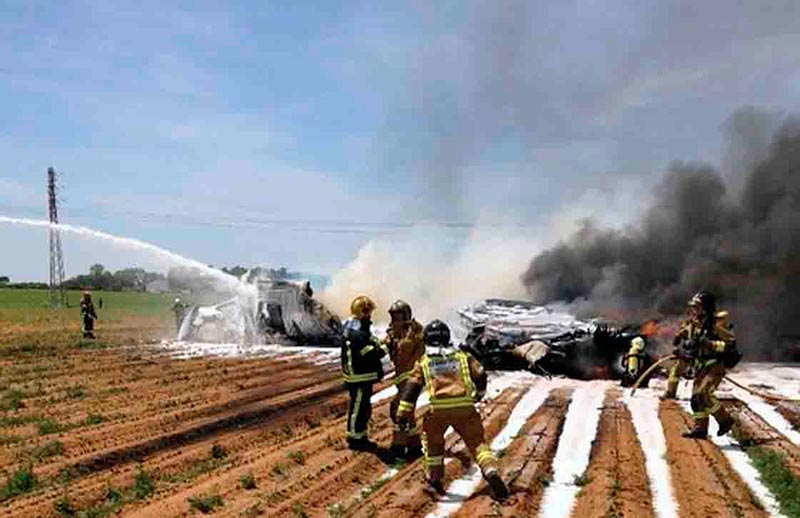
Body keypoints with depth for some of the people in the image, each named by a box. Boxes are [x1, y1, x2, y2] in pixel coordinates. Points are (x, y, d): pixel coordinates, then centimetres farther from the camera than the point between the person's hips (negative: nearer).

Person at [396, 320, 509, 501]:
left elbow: (412, 387, 7)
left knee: (433, 442, 24)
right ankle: (491, 473, -16)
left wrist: (403, 413, 5)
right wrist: (479, 393, 32)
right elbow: (480, 375, 12)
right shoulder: (462, 356, 16)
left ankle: (434, 480, 27)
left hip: (438, 410, 0)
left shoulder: (423, 362, 14)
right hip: (465, 407, 0)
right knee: (477, 442, 6)